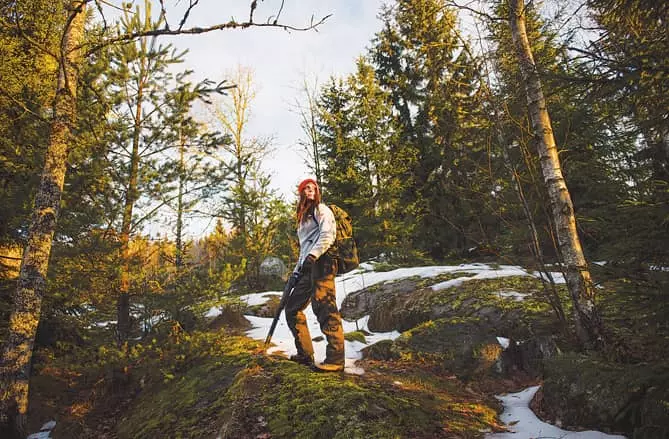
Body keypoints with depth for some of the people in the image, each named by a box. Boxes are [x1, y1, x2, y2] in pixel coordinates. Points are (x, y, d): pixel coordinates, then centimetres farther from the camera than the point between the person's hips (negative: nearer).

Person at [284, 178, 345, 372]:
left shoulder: (321, 210, 4)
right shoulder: (303, 217, 28)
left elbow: (327, 235, -13)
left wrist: (312, 255, -23)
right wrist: (297, 270, 24)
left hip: (321, 263, -9)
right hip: (308, 268, 9)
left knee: (325, 308, -16)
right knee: (292, 308, 9)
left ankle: (335, 359, -14)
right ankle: (305, 354, 15)